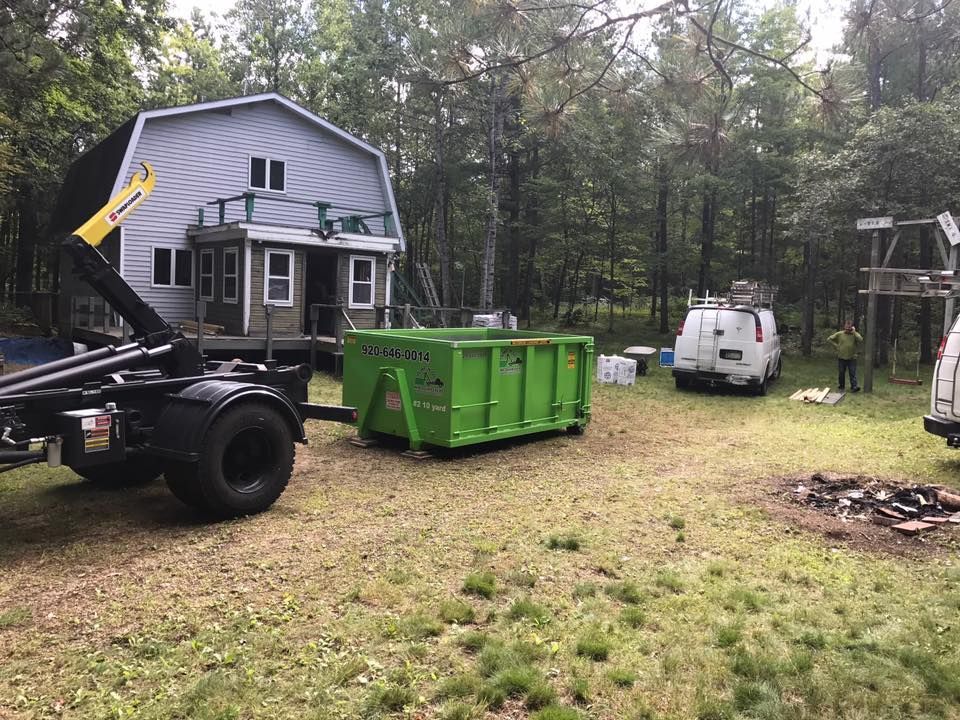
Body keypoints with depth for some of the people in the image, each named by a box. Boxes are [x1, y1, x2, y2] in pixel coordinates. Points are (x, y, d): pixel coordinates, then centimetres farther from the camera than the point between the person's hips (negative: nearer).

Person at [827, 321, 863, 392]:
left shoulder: (855, 334, 1)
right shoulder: (839, 334, 1)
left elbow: (860, 340, -19)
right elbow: (829, 339, 5)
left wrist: (854, 332, -15)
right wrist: (836, 346, -2)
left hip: (852, 358, -1)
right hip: (841, 357, 1)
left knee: (853, 373, -7)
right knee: (841, 373, 11)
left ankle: (854, 387, -12)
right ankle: (841, 386, 24)